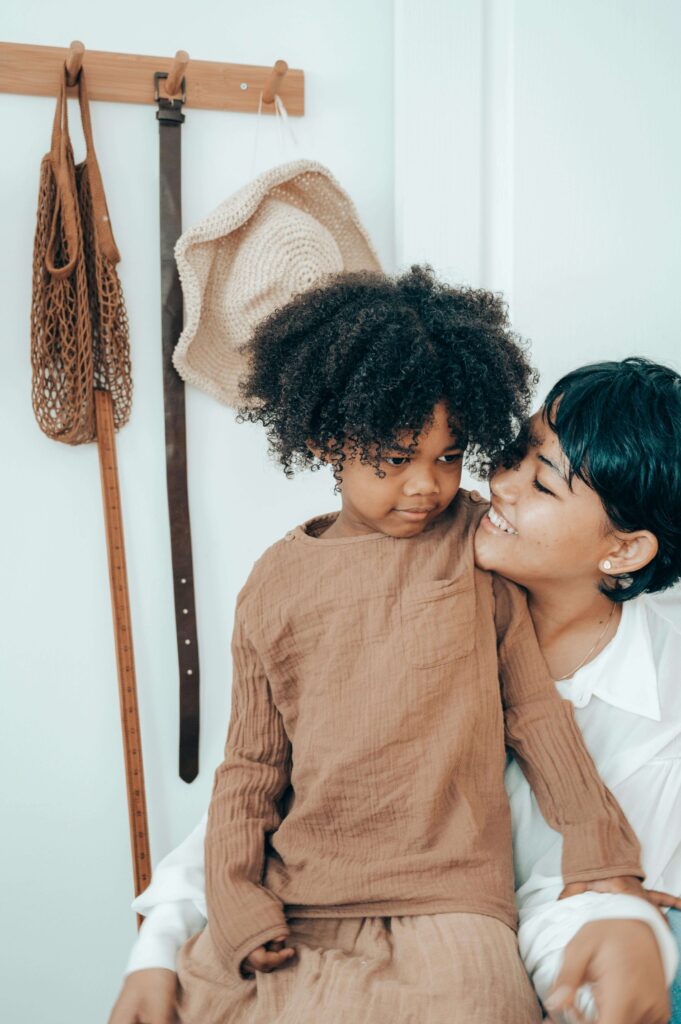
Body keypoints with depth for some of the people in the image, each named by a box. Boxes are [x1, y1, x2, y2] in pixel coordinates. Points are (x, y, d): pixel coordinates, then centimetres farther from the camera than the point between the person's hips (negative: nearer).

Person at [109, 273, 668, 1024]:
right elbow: (250, 764, 7)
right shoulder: (277, 583, 3)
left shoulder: (475, 540, 1)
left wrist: (604, 867, 7)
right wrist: (237, 910, -3)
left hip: (447, 901, -1)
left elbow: (534, 705, 7)